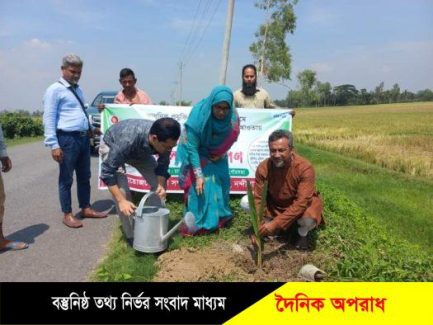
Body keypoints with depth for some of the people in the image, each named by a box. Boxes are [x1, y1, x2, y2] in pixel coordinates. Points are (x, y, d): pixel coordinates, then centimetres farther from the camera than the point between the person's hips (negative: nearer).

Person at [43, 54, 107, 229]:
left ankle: (86, 209, 27)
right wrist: (54, 145, -20)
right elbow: (49, 119, -14)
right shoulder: (55, 90, -9)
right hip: (67, 139, -8)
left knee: (84, 176, 15)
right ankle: (67, 215, 13)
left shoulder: (78, 89, 16)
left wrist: (91, 127, 23)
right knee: (66, 179, 2)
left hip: (83, 138, 8)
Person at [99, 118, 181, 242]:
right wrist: (121, 201, -38)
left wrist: (161, 184, -30)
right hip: (111, 148, -4)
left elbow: (162, 165, -13)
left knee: (159, 185, -3)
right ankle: (131, 236, -2)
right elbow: (107, 171, -36)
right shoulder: (128, 139, -46)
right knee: (122, 191, -19)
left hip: (140, 151, 5)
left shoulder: (164, 139, -31)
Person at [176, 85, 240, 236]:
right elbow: (192, 148, -30)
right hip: (198, 153, -4)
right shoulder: (198, 115, -35)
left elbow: (231, 137, -1)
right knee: (199, 184, -12)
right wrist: (198, 175, -32)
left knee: (221, 180, 5)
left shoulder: (232, 116, -22)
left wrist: (221, 154, -9)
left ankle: (219, 218, 24)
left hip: (217, 154, 4)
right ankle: (196, 224, 0)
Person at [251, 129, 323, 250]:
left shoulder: (305, 168, -32)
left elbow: (301, 203, -35)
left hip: (300, 204, -3)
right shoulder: (263, 167, -24)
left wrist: (276, 223, -41)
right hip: (274, 204, 3)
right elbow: (258, 198, -19)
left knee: (309, 219, -36)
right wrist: (259, 228, -27)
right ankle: (269, 228, 7)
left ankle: (303, 234, 3)